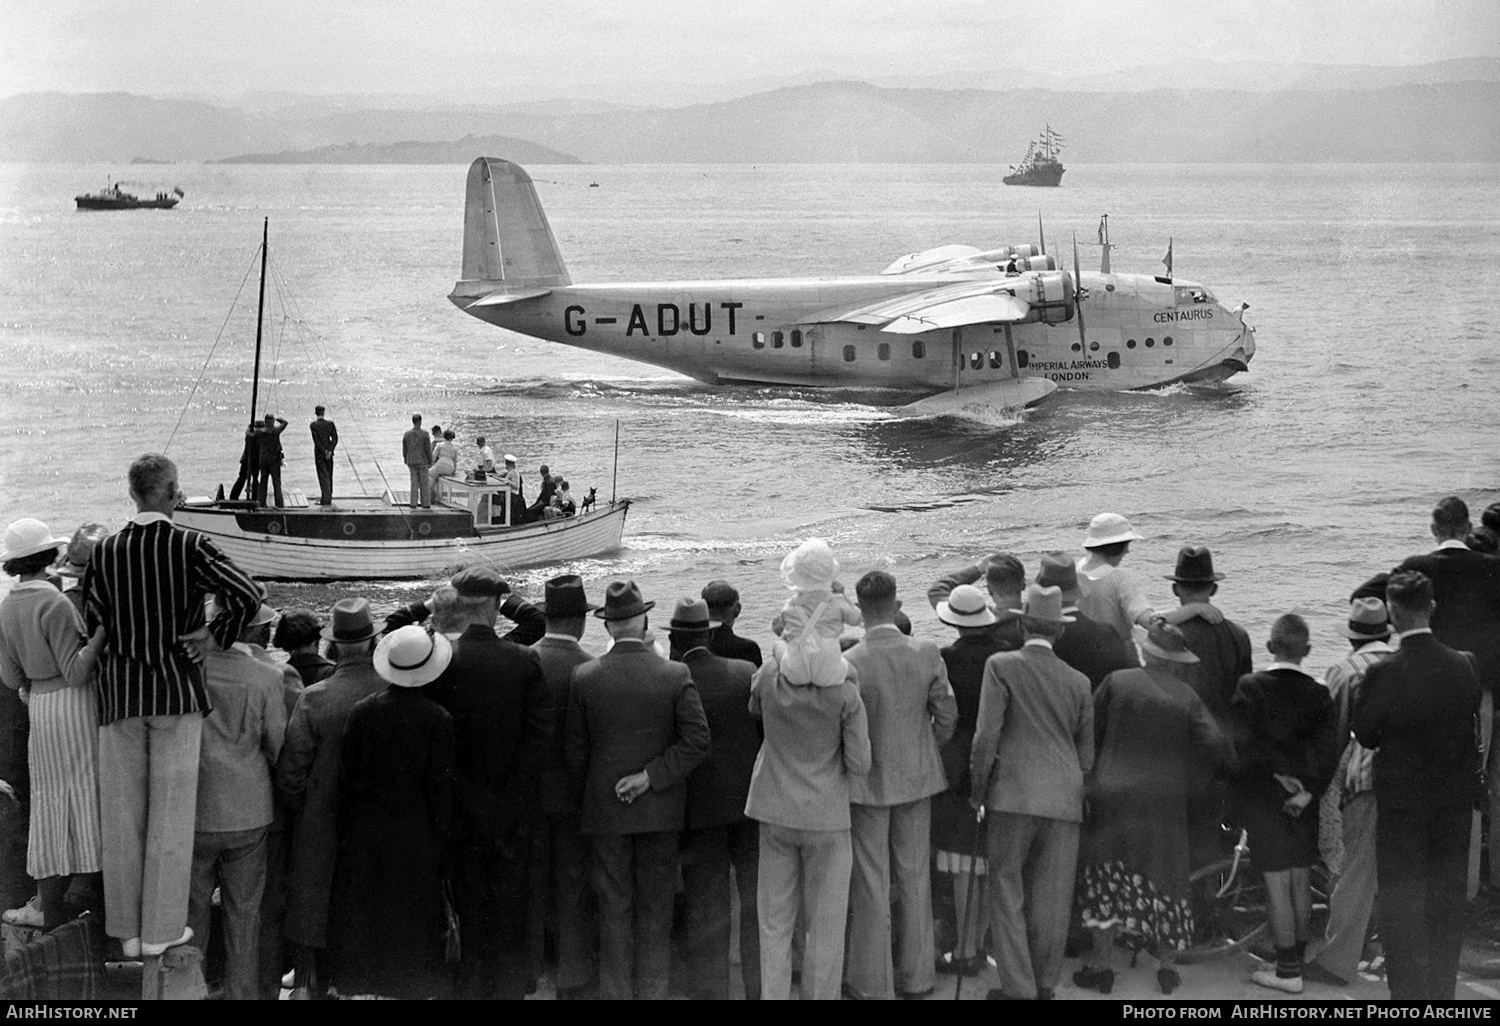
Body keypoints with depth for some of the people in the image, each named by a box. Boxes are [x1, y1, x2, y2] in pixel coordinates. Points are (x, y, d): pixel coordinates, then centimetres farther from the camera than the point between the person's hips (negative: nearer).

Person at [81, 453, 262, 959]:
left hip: (118, 691, 3)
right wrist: (216, 634, -7)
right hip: (177, 689, -3)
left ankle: (128, 931, 18)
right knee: (171, 812, 6)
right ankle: (161, 928, 10)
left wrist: (119, 659, 14)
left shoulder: (105, 551, -1)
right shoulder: (191, 547, -9)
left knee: (123, 814, 10)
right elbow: (247, 594, -21)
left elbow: (92, 626, 2)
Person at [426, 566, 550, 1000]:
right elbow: (540, 732, -9)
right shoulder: (525, 661, -9)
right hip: (513, 808, 0)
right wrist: (513, 796, -3)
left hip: (462, 809, 0)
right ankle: (509, 985, 15)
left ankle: (473, 983, 15)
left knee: (469, 903, 10)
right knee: (510, 905, 10)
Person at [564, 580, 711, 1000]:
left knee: (614, 910, 8)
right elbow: (697, 741, -14)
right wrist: (651, 776, -10)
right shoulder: (676, 676, -9)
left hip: (604, 809, 0)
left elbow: (576, 752, -1)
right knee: (656, 910, 10)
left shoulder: (584, 678, -7)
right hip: (661, 810, 0)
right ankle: (651, 991, 14)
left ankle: (615, 993, 12)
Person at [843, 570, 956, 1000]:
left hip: (867, 784, -3)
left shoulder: (849, 664, -20)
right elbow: (947, 715, -2)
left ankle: (873, 983, 14)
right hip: (917, 779, 3)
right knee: (915, 876, 15)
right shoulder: (926, 653, -9)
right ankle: (917, 975, 24)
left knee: (872, 885, 7)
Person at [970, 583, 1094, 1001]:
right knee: (1052, 897, 8)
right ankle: (1044, 985, 15)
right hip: (1065, 800, 3)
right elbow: (1087, 752, 11)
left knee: (1007, 889, 4)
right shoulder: (1078, 682, 8)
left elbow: (986, 735, -9)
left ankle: (1017, 986, 0)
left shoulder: (1002, 667, -4)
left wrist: (977, 789, 1)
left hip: (1014, 794, -3)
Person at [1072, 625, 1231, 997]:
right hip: (1166, 801, 1)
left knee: (1108, 881, 5)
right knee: (1166, 880, 12)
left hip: (1112, 795, -1)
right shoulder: (1187, 697, -2)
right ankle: (1167, 963, 13)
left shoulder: (1116, 682, -3)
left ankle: (1101, 962, 4)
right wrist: (1186, 768, 8)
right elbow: (1216, 745, -10)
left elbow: (1090, 731, 1)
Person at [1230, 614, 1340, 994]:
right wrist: (1307, 790, -9)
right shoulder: (1318, 694, -3)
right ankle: (1298, 958, 25)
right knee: (1300, 880, 15)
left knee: (1277, 884, 0)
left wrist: (1276, 774, -7)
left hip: (1263, 801, -4)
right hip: (1303, 801, 4)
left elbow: (1242, 745, -16)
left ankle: (1288, 970, 3)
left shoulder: (1250, 688, -11)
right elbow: (1328, 750, -11)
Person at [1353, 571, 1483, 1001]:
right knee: (1447, 903, 15)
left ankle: (1408, 990, 7)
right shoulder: (1464, 665, -8)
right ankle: (1442, 990, 23)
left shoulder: (1384, 673, -20)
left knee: (1401, 905, 6)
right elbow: (1473, 728, 3)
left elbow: (1365, 735, -10)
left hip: (1402, 800, -4)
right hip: (1455, 798, 4)